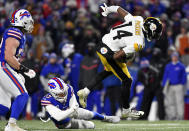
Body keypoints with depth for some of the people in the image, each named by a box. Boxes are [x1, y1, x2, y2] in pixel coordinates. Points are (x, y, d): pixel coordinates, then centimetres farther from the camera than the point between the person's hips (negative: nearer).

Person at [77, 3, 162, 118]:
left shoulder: (138, 20, -7)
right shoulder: (138, 43, -26)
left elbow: (120, 10, 8)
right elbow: (117, 57, -25)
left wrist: (108, 9, 27)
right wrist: (125, 59, -3)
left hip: (102, 47, 9)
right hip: (109, 53, -9)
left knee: (108, 71, 33)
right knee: (127, 80, 6)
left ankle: (85, 91, 29)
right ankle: (126, 110, 20)